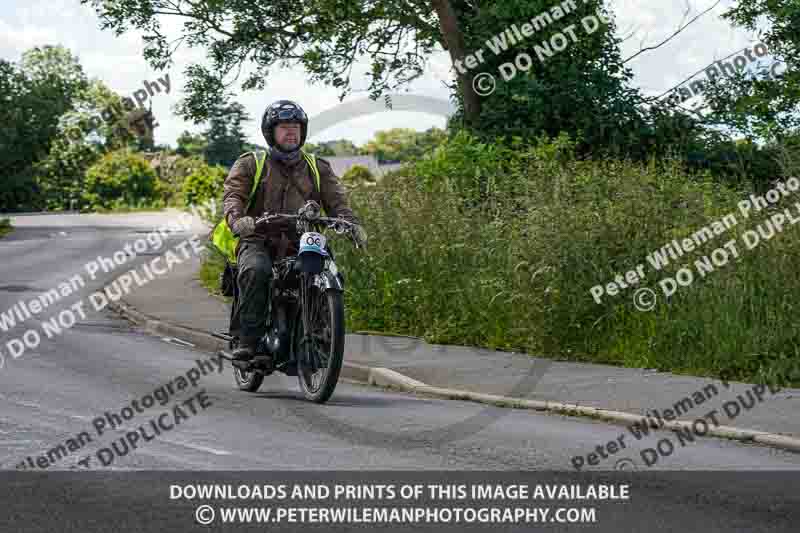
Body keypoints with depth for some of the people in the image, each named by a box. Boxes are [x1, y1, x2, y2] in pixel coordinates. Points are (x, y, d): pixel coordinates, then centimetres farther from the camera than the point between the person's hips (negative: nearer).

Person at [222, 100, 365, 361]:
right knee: (256, 271, -35)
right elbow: (233, 194, -7)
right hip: (259, 242, -2)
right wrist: (237, 218, -30)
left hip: (299, 245, 2)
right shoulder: (250, 164, 10)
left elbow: (337, 201, 3)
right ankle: (248, 339, -28)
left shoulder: (319, 169, 17)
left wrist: (352, 224, -19)